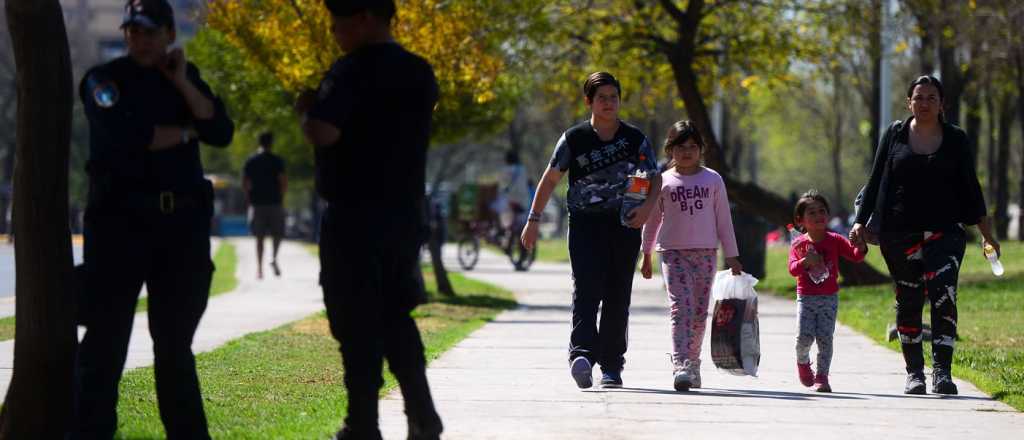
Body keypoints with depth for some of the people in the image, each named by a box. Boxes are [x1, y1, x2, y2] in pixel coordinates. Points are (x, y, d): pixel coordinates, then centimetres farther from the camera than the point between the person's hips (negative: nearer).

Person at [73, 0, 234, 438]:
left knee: (175, 337, 10)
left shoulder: (186, 76, 13)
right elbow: (124, 138, -18)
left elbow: (222, 133, 1)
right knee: (106, 335, -6)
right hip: (120, 218, -4)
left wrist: (182, 84, -7)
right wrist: (184, 131, -5)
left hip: (183, 221, 4)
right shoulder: (104, 79, -2)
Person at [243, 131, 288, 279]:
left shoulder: (251, 161, 6)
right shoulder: (277, 161, -3)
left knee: (259, 237, 6)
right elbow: (284, 182, -8)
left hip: (257, 203, 2)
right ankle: (274, 258, -17)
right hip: (274, 202, -2)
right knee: (277, 233, 9)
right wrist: (281, 197, 5)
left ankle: (259, 268, 1)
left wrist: (249, 199, 12)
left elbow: (245, 183, 3)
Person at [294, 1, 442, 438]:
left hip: (355, 217, -7)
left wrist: (307, 111, -5)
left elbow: (323, 133, -26)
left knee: (358, 324, -1)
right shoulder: (420, 74, 11)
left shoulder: (354, 70, -14)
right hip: (406, 216, 7)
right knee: (395, 316, 16)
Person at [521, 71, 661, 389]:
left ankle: (612, 366, 11)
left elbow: (655, 179, 7)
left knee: (617, 297, 4)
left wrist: (647, 207, -14)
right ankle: (582, 354, -30)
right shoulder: (574, 139, 2)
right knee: (586, 290, -17)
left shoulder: (635, 139, 5)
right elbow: (550, 179, 8)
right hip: (585, 223, -2)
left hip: (624, 225, 2)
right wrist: (533, 220, 5)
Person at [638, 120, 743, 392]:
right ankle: (680, 365, -25)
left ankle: (693, 363, 17)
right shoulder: (664, 181, 5)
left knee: (699, 311, 5)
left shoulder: (712, 180, 6)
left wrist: (732, 255, 7)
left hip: (705, 252, 2)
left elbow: (723, 219, 9)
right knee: (680, 306, -15)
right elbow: (653, 220, 13)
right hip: (673, 252, -2)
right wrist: (646, 255, 15)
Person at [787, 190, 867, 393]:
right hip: (806, 298, 0)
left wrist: (860, 247, -29)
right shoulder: (798, 243, -1)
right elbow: (793, 269, -10)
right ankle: (803, 362, 21)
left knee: (825, 338, -6)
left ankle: (822, 376, 4)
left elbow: (856, 256, -7)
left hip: (829, 299, 0)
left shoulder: (835, 240, 0)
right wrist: (806, 262, -30)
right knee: (804, 337, -10)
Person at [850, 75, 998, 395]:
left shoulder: (956, 139, 7)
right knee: (908, 302, 5)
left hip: (944, 233, -1)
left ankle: (942, 371, -20)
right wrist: (861, 222, 3)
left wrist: (986, 232, 6)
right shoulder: (895, 135, 7)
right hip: (900, 234, 1)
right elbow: (876, 182, 9)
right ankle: (914, 372, 15)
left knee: (943, 296, -18)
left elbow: (970, 188, 10)